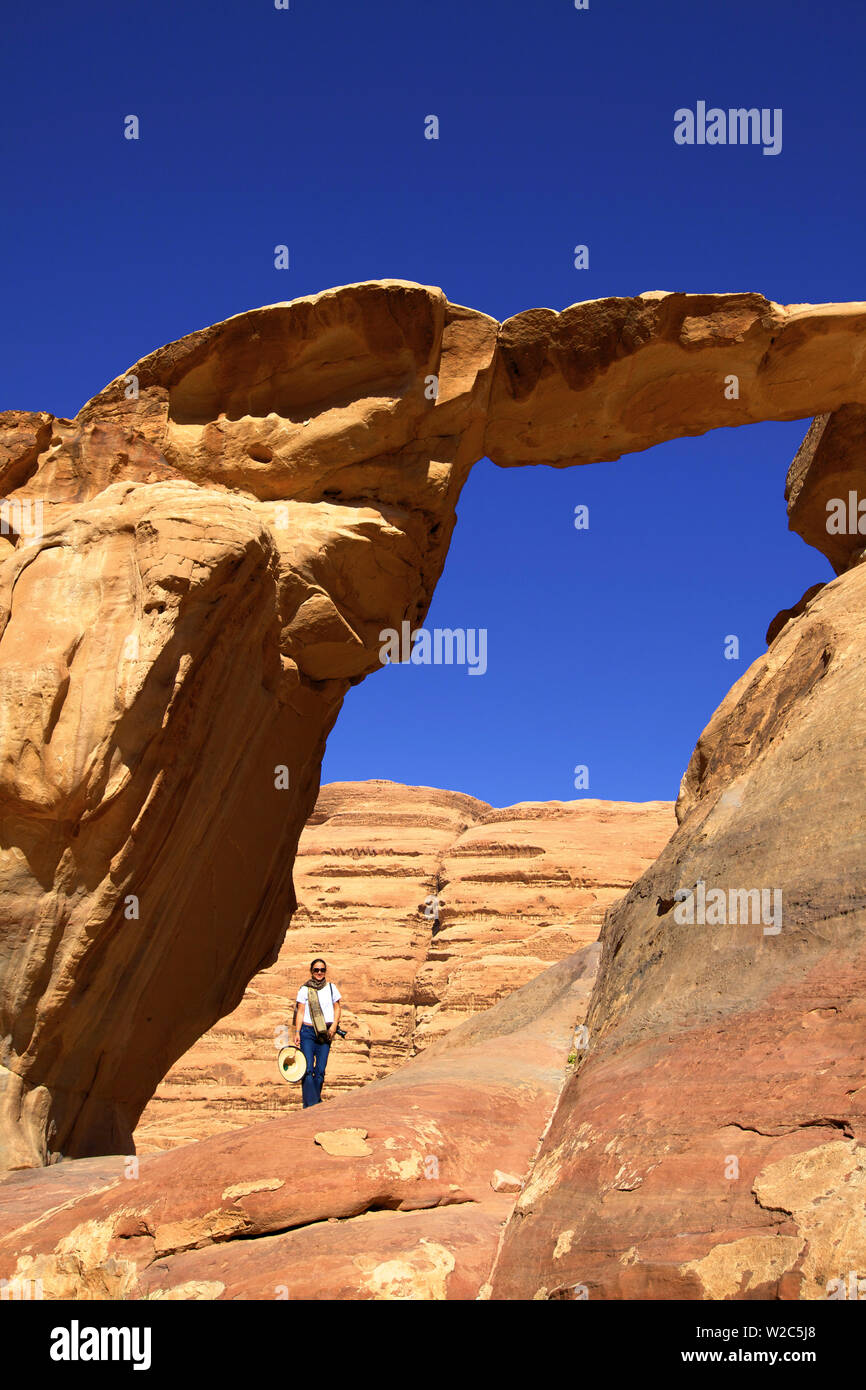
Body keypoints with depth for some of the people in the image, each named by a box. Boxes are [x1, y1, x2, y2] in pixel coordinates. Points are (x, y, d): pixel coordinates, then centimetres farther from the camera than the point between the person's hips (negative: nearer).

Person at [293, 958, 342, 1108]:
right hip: (308, 1032, -2)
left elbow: (337, 1008, 15)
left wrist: (334, 1025, 0)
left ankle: (315, 1102, 14)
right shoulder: (305, 989, 2)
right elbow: (300, 1011, 2)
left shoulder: (331, 987, 9)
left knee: (320, 1070, 3)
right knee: (308, 1070, -10)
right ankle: (310, 1104, -9)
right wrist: (297, 1032, -4)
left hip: (326, 1034, 2)